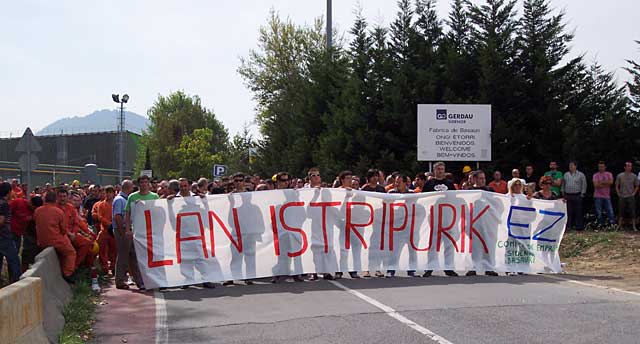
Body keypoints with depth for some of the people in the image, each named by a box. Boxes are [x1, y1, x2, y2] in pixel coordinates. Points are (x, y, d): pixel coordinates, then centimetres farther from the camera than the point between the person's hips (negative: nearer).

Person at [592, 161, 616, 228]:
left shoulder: (609, 174, 9)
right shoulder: (595, 175, 3)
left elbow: (611, 182, -10)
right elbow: (596, 185, -12)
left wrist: (601, 182, -11)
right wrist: (606, 184, -9)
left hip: (607, 196, 1)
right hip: (598, 197, -1)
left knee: (610, 211, -4)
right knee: (599, 213, 0)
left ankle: (613, 224, -2)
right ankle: (600, 224, 7)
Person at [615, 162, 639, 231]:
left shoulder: (634, 176, 4)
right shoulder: (620, 176, 2)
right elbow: (616, 186, 8)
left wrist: (634, 193, -1)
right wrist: (619, 194, -1)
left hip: (631, 197, 0)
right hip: (622, 197, 0)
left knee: (632, 212, -2)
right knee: (621, 212, 5)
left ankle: (634, 227, 2)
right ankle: (619, 226, 12)